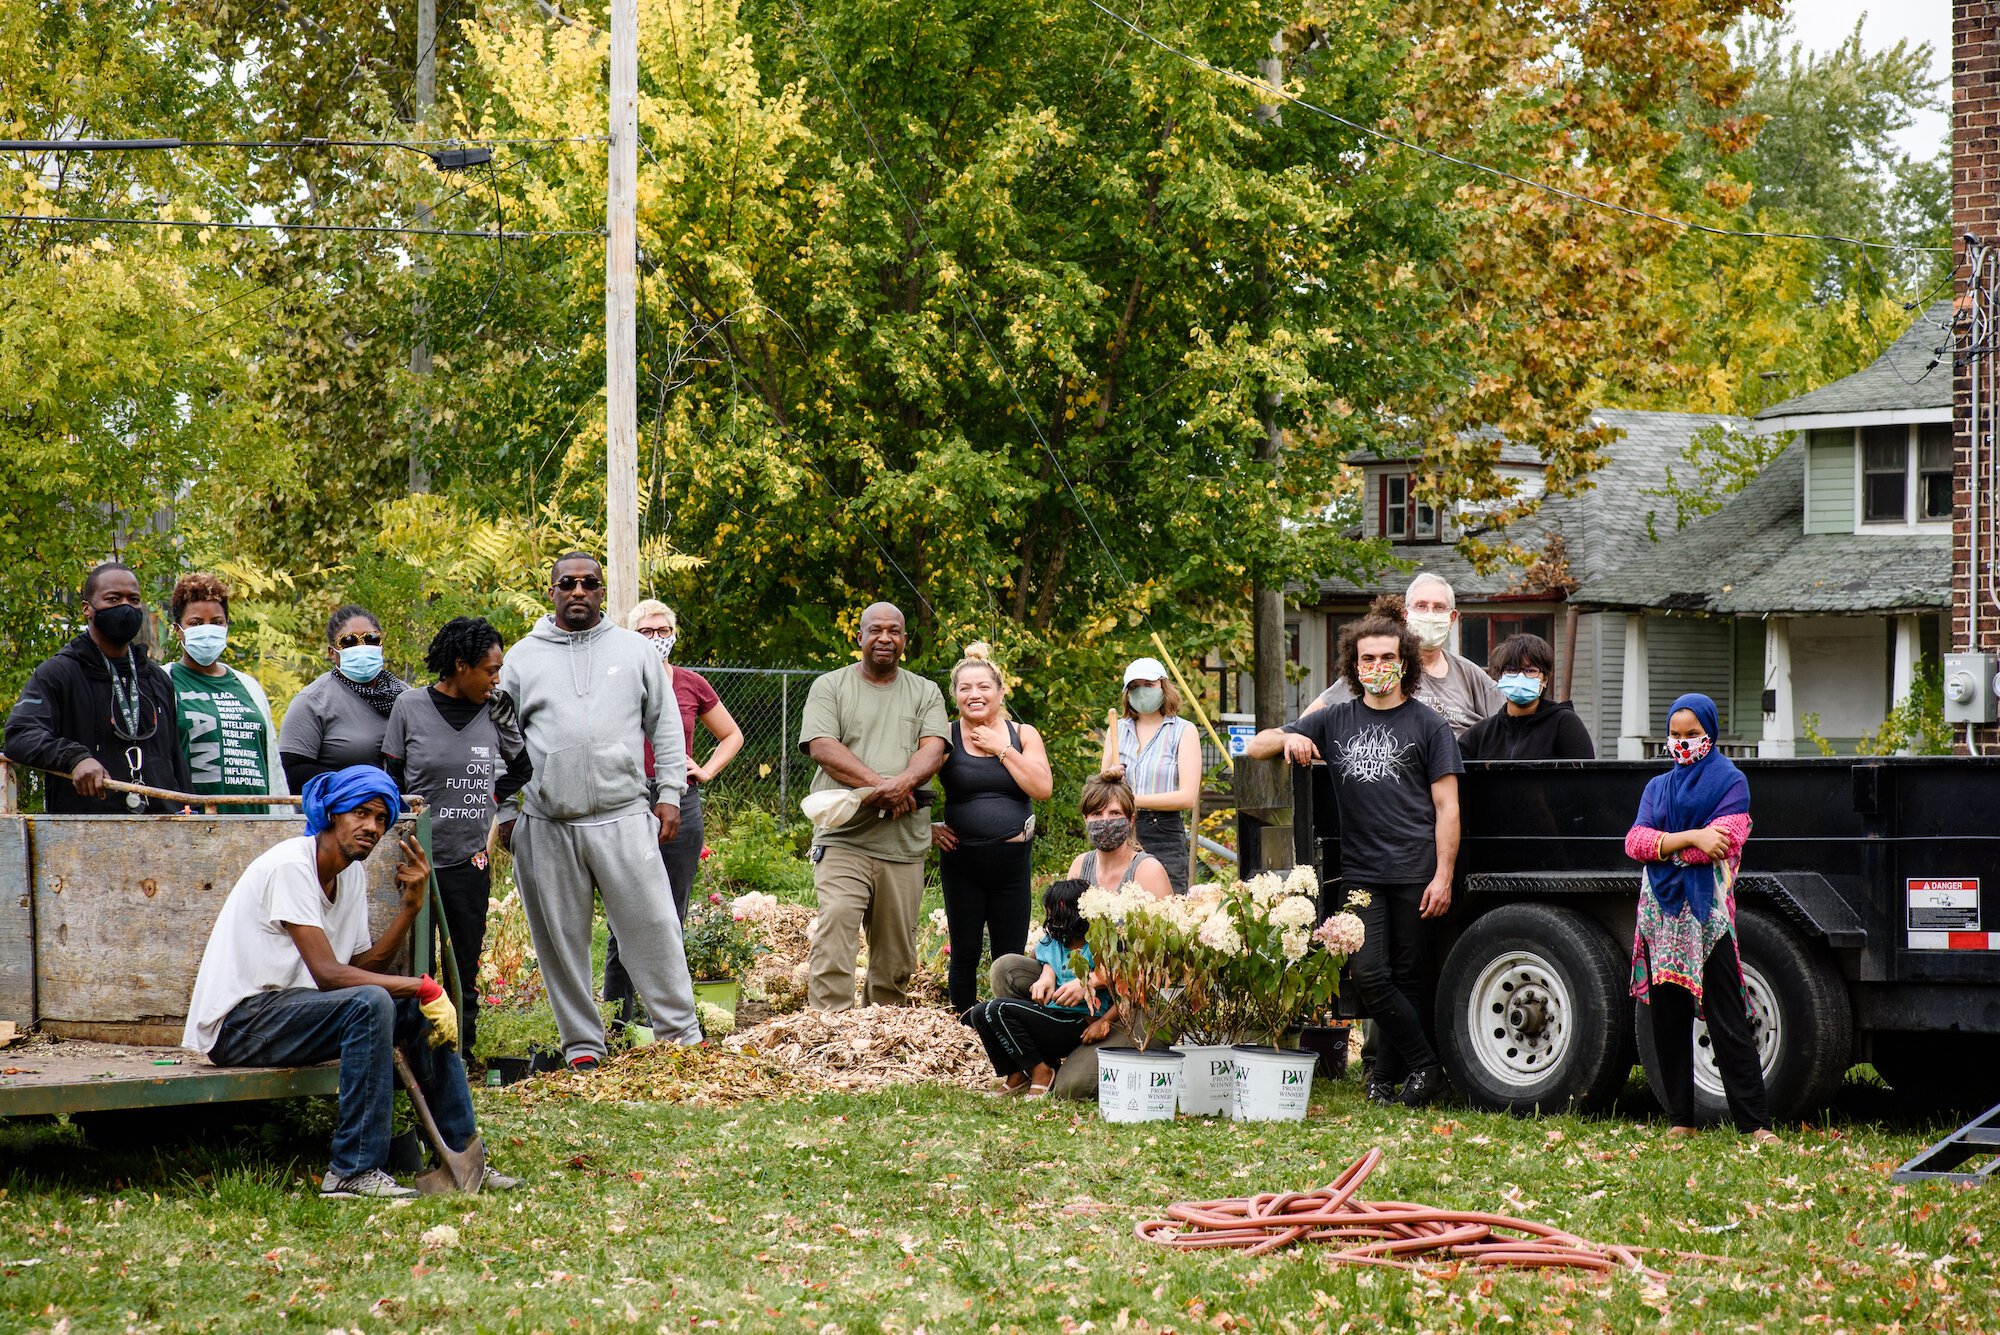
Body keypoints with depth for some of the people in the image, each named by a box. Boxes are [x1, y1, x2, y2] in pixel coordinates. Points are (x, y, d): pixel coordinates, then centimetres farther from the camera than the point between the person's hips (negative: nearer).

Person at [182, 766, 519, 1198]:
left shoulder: (353, 872, 11)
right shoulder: (290, 866, -17)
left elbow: (360, 968, 4)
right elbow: (327, 974, -24)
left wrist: (411, 905, -4)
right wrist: (424, 988, -24)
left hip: (287, 1009, 9)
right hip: (238, 1022, -9)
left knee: (420, 1009, 2)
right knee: (370, 1004, -29)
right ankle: (353, 1171, -28)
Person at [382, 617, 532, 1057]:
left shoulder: (494, 711, 3)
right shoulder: (410, 706, -4)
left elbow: (524, 765, 18)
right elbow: (391, 781, 0)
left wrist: (493, 796, 2)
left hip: (469, 861, 3)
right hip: (418, 858, -3)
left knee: (465, 972, 7)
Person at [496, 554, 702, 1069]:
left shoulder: (635, 651, 11)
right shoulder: (523, 658, 10)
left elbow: (665, 727, 12)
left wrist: (669, 794, 3)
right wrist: (505, 813, 5)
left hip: (624, 818, -1)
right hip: (546, 825, 1)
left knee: (652, 927, -4)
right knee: (563, 938, 4)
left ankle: (680, 1033, 4)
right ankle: (582, 1043, 13)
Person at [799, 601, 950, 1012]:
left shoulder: (926, 694, 16)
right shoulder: (830, 687, 9)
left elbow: (933, 750, 1)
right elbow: (822, 748, -5)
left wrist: (901, 783, -21)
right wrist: (880, 784, -16)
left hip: (904, 843, 3)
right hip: (843, 837, -3)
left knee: (896, 954, 3)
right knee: (834, 926, -21)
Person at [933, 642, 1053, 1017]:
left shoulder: (1022, 735, 4)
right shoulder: (946, 738, -2)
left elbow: (1042, 788, -10)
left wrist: (1002, 748, -10)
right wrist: (927, 827, -6)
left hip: (1013, 860, 1)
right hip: (962, 860, -1)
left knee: (1011, 957, 5)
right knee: (965, 954, 5)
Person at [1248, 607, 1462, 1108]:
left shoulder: (1428, 725, 5)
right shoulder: (1335, 721, 14)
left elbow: (1446, 807, 2)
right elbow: (1256, 748, 16)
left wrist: (1443, 877, -7)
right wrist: (1288, 739, -7)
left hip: (1414, 874, -2)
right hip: (1361, 872, 3)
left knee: (1408, 978, 1)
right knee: (1369, 973, -8)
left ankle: (1386, 1076, 12)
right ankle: (1425, 1065, 4)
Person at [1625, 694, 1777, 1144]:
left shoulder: (1730, 781, 5)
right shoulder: (1657, 786, 18)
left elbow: (1727, 839, -11)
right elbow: (1635, 841, 2)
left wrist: (1662, 847, -5)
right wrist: (1691, 838, -12)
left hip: (1708, 913, -5)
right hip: (1660, 912, 5)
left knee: (1728, 1022, -9)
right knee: (1667, 1019, 4)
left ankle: (1754, 1123, -11)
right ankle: (1680, 1120, 11)